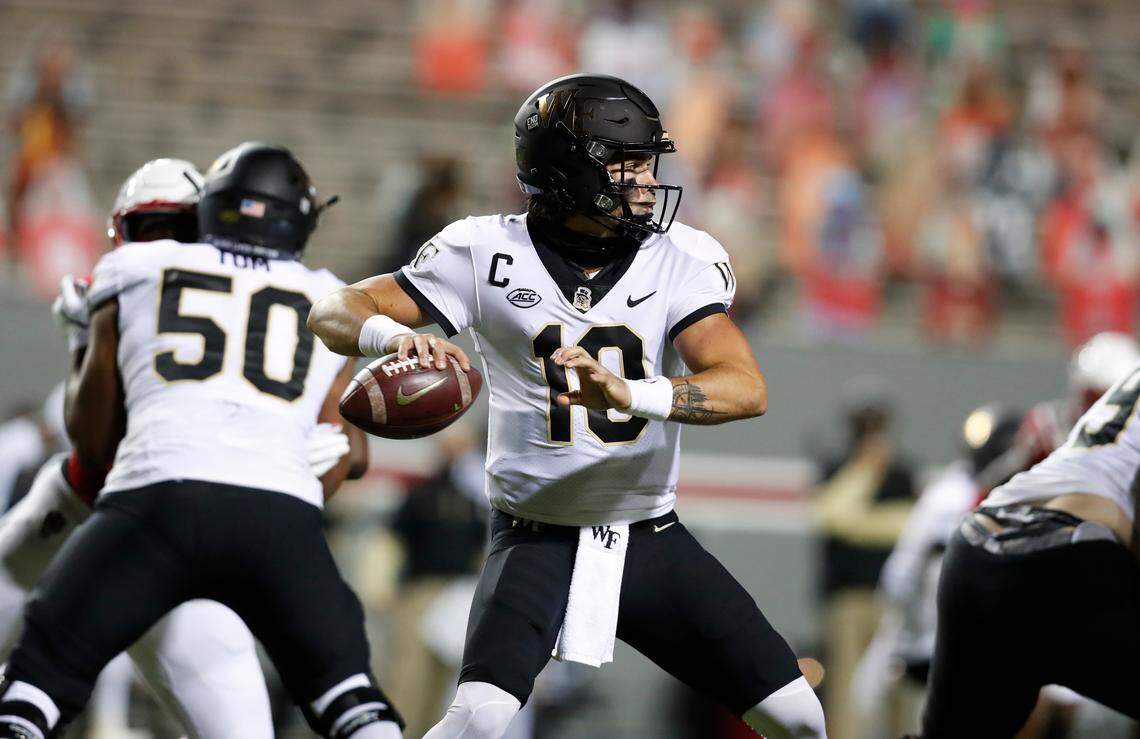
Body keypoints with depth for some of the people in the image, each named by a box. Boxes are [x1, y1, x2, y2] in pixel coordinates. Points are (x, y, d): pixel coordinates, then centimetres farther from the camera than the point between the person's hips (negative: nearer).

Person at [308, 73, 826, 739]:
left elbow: (747, 388, -20)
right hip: (538, 537, -3)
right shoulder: (490, 253, -9)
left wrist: (629, 394, -40)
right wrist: (395, 335, -33)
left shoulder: (682, 259, -7)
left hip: (652, 536, 3)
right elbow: (334, 312, -9)